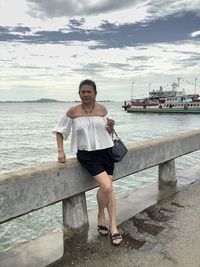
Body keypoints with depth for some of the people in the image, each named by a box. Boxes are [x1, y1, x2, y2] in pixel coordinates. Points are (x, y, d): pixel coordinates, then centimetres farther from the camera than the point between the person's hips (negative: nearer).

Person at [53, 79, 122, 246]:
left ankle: (113, 226, 16)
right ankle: (102, 218, 16)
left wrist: (111, 126, -9)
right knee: (107, 188, -14)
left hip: (106, 152, 3)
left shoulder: (102, 109, 4)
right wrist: (60, 151, -2)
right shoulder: (73, 112, -3)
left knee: (106, 188, -1)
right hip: (87, 155, -3)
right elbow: (60, 131, 7)